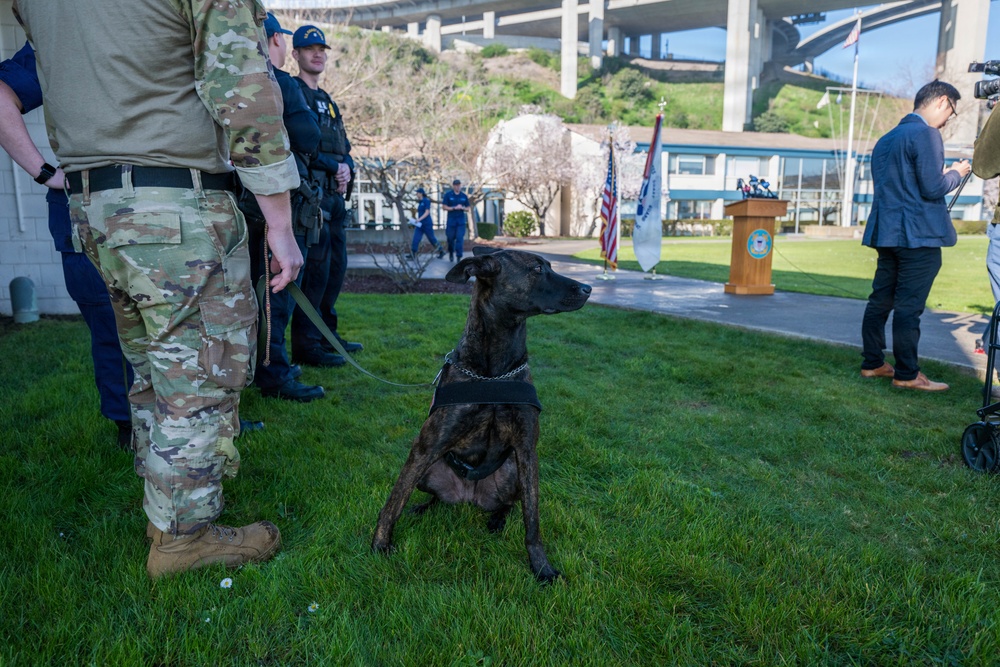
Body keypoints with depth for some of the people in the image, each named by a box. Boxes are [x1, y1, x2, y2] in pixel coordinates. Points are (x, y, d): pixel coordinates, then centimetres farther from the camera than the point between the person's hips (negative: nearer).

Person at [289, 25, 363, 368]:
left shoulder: (328, 101, 24)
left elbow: (343, 147, 22)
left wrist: (348, 170, 0)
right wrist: (335, 167, -11)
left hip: (334, 195, 9)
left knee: (337, 265, 9)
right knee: (316, 266, -12)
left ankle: (326, 334, 19)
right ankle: (306, 345, -7)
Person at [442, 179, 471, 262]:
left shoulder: (464, 196, 6)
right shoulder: (448, 195, -1)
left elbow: (467, 208, 11)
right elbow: (444, 207, -4)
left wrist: (462, 208, -11)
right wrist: (454, 208, -15)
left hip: (461, 221, 1)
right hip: (451, 220, -1)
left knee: (460, 239, -8)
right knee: (450, 238, 8)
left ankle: (459, 257, -7)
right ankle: (451, 253, 32)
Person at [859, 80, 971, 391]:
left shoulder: (886, 139, 17)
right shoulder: (926, 134, -11)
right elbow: (933, 189, -15)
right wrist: (956, 173, 4)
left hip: (887, 233, 9)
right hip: (919, 235, -9)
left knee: (880, 300, 11)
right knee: (909, 306, -5)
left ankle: (873, 363, 17)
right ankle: (907, 374, 1)